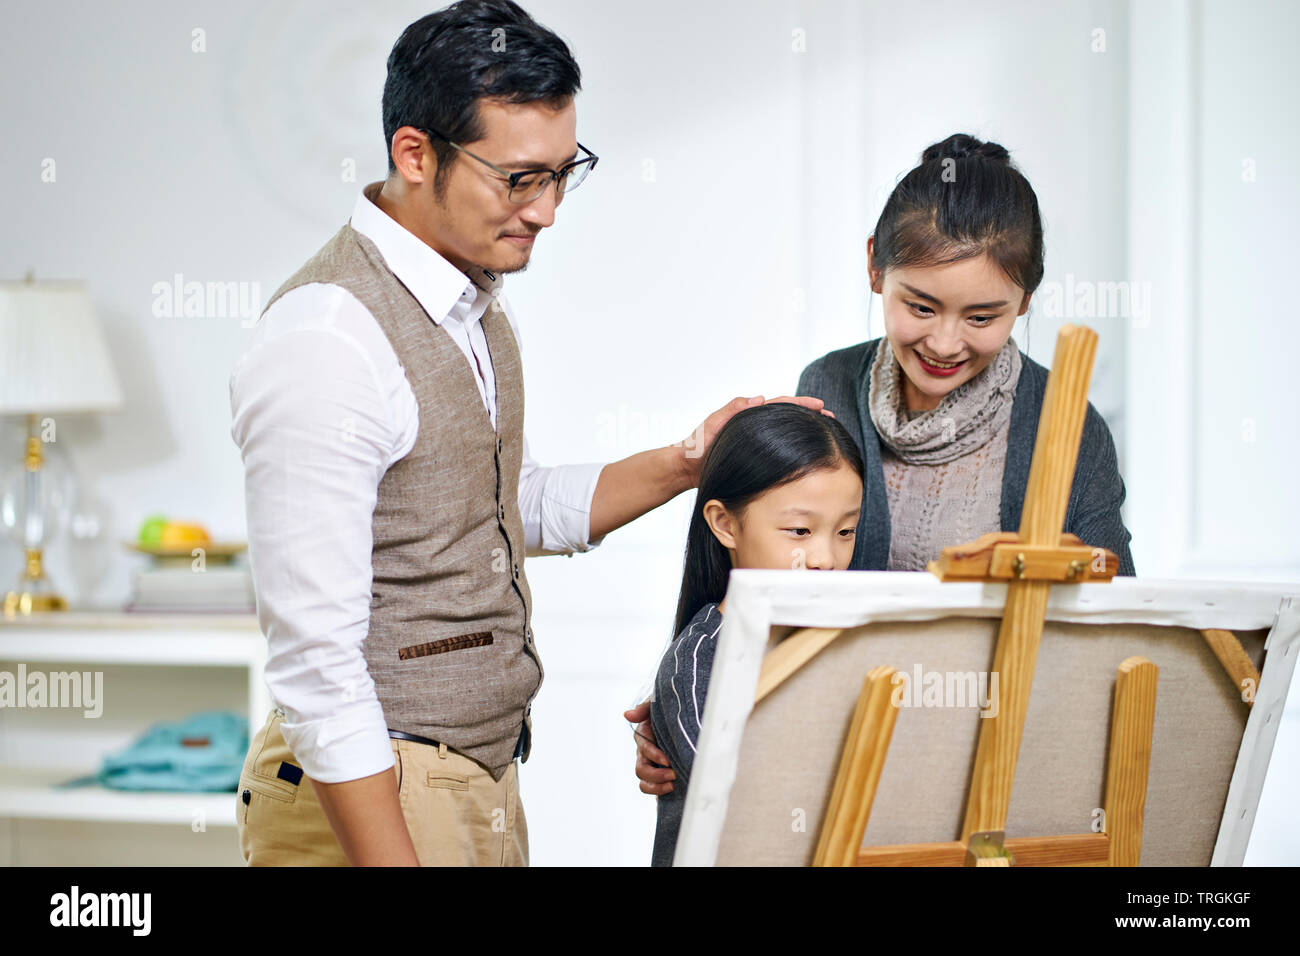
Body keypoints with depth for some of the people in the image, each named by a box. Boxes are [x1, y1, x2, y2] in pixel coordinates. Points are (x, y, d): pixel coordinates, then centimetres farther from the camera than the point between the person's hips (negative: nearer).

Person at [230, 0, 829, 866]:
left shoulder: (476, 300, 8)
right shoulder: (327, 340, -21)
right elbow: (314, 661, -24)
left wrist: (686, 463, 8)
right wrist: (392, 861, -26)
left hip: (487, 778, 9)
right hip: (365, 795, -9)